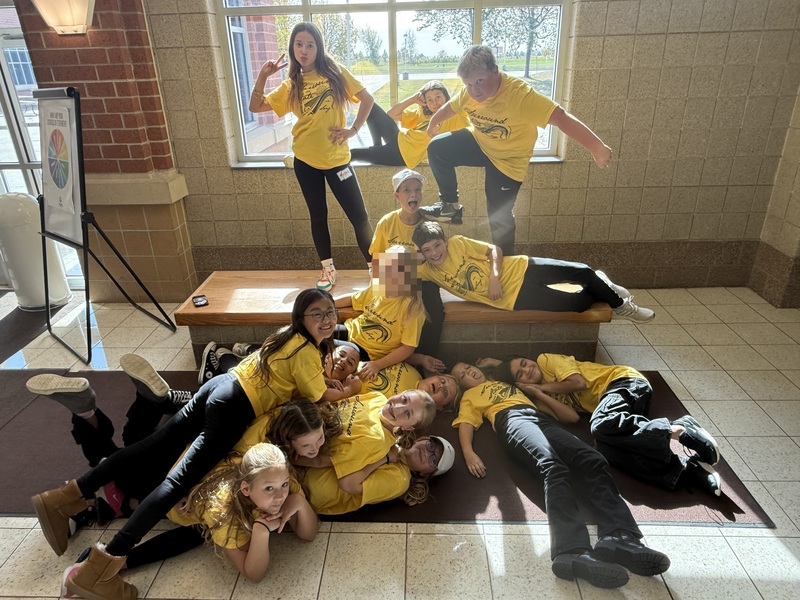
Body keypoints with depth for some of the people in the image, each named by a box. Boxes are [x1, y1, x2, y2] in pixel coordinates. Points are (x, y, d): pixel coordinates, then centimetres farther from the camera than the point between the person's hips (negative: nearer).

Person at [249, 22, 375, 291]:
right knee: (318, 215, 11)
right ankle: (328, 269, 24)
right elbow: (256, 107, 5)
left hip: (336, 158, -2)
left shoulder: (335, 72, 0)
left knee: (358, 215, -2)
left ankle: (374, 266, 12)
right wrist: (262, 76, -7)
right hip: (305, 161, 3)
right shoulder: (291, 86, 6)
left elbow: (367, 99, 2)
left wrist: (353, 129, -6)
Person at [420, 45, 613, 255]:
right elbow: (451, 107, 8)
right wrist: (433, 124, 27)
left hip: (508, 159, -5)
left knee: (499, 217, -3)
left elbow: (560, 117, -42)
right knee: (437, 148, -11)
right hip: (479, 142, 5)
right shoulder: (470, 92, -15)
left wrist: (597, 148, -51)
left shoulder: (519, 93, -34)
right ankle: (450, 206, 4)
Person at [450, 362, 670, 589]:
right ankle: (573, 551, -55)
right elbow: (465, 424, 7)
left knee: (592, 460, -25)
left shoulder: (508, 382, 42)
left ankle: (618, 537, -43)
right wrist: (468, 452, -10)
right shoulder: (470, 396, 28)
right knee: (551, 465, -36)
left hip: (541, 418, 5)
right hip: (512, 420, -5)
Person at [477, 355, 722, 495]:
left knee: (602, 425, -36)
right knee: (605, 448, -27)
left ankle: (677, 429, -26)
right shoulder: (540, 397, 15)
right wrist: (538, 394, -3)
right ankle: (689, 469, -34)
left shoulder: (546, 360, 3)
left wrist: (543, 387, 2)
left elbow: (579, 382, -9)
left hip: (625, 382, -5)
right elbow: (572, 416, -1)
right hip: (606, 402, 5)